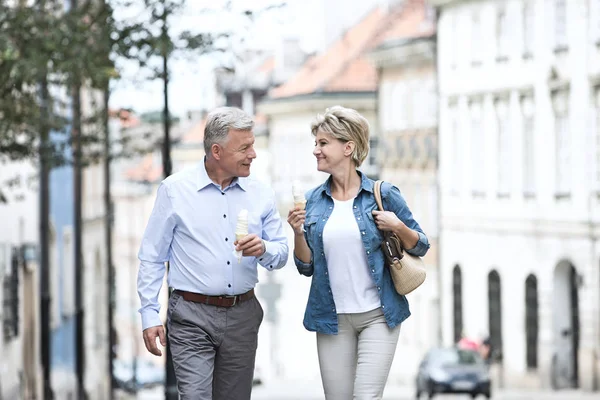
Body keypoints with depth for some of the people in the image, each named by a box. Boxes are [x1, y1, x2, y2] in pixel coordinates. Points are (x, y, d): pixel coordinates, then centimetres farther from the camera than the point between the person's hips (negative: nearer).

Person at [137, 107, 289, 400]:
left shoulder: (260, 194, 7)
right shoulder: (174, 189, -2)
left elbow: (281, 255, 10)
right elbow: (151, 257, 1)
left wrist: (263, 250, -14)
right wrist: (149, 315, -4)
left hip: (242, 317, 4)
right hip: (192, 317, -4)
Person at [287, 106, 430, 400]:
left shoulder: (383, 195, -3)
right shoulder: (312, 201, 5)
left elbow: (420, 247, 5)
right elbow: (306, 267, 8)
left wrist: (398, 227, -14)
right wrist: (298, 233, -9)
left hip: (377, 316, -3)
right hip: (333, 319, 3)